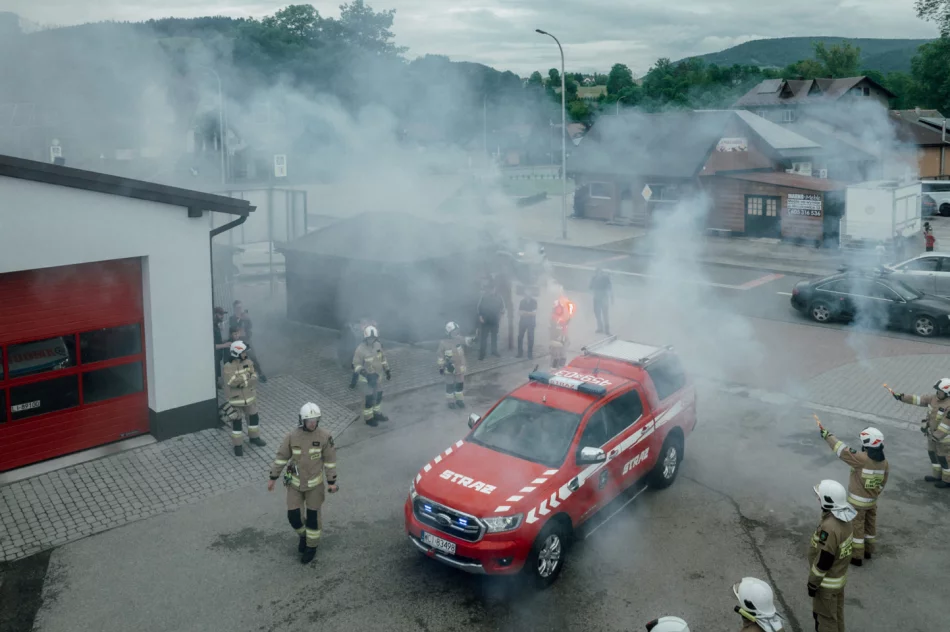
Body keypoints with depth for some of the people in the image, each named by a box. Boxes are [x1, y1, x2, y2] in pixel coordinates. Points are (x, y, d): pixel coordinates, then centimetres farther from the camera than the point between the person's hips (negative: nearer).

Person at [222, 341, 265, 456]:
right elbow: (232, 382, -28)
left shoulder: (248, 362, -3)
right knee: (237, 421, 4)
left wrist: (243, 382, -21)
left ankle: (254, 437, 41)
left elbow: (254, 378, -6)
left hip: (250, 396, 6)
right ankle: (238, 445, 17)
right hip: (236, 399, -6)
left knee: (254, 417, 18)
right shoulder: (228, 367, -20)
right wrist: (246, 376, -24)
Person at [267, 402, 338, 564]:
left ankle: (311, 546, 31)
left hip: (315, 483, -1)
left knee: (313, 516, 9)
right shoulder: (292, 436, -13)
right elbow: (281, 457, -2)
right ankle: (303, 534, 36)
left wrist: (332, 482, -5)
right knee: (293, 516, 3)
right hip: (295, 483, 1)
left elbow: (330, 459, -7)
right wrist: (273, 478, 1)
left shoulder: (324, 436, -16)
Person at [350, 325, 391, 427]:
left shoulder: (378, 345, -7)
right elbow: (356, 365, -18)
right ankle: (368, 418, 18)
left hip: (375, 376, 6)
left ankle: (377, 413, 37)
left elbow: (383, 358, 8)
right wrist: (354, 380, -20)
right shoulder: (360, 350, -25)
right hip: (365, 377, -6)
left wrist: (387, 371, 11)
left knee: (378, 394, 18)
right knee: (368, 398, 1)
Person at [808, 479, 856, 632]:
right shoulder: (844, 519, -5)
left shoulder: (829, 527, -34)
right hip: (839, 576, 9)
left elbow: (823, 561, -28)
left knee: (825, 617, 9)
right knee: (836, 613, 25)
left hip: (827, 581, -9)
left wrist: (812, 583, -16)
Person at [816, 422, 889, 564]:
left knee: (857, 527, 6)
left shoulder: (862, 459, -28)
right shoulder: (884, 462, -5)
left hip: (858, 501, -7)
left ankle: (857, 556, 15)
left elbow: (841, 450, -24)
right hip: (872, 500, 7)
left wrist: (827, 434, -15)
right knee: (870, 525, 21)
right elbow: (882, 483, 6)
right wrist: (875, 495, 19)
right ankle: (868, 550, 38)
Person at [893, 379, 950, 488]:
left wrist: (936, 436, -22)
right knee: (932, 453, 20)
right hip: (933, 433, 8)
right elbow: (920, 399, -1)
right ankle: (937, 476, 37)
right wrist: (902, 398, -8)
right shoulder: (935, 398, -5)